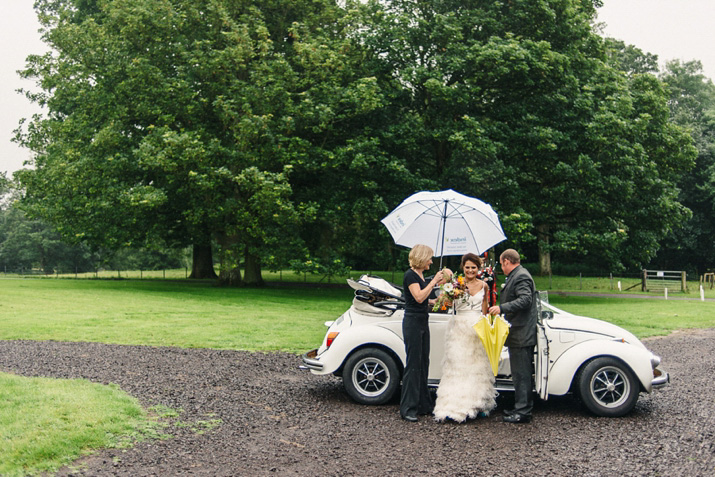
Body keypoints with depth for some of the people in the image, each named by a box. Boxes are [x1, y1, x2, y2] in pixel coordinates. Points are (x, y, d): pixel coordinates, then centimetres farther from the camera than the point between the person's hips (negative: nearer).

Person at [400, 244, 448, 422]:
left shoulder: (421, 275, 15)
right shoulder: (410, 275, -12)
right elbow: (419, 297, -22)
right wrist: (434, 281, -15)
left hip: (423, 323, 9)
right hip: (412, 323, -9)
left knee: (423, 364, 11)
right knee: (413, 365, -7)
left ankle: (423, 405, 19)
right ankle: (408, 409, -2)